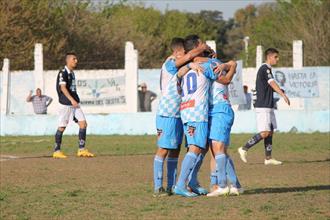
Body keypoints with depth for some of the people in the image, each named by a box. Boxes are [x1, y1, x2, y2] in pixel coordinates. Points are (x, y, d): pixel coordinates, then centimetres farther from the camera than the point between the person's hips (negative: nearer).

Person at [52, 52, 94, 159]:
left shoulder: (72, 73, 15)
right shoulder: (63, 73, -12)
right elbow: (63, 88, -24)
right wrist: (72, 100, -33)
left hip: (74, 103, 8)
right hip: (65, 104, -8)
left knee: (83, 124, -1)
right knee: (62, 127, -2)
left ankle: (81, 150, 3)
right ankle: (57, 151, 7)